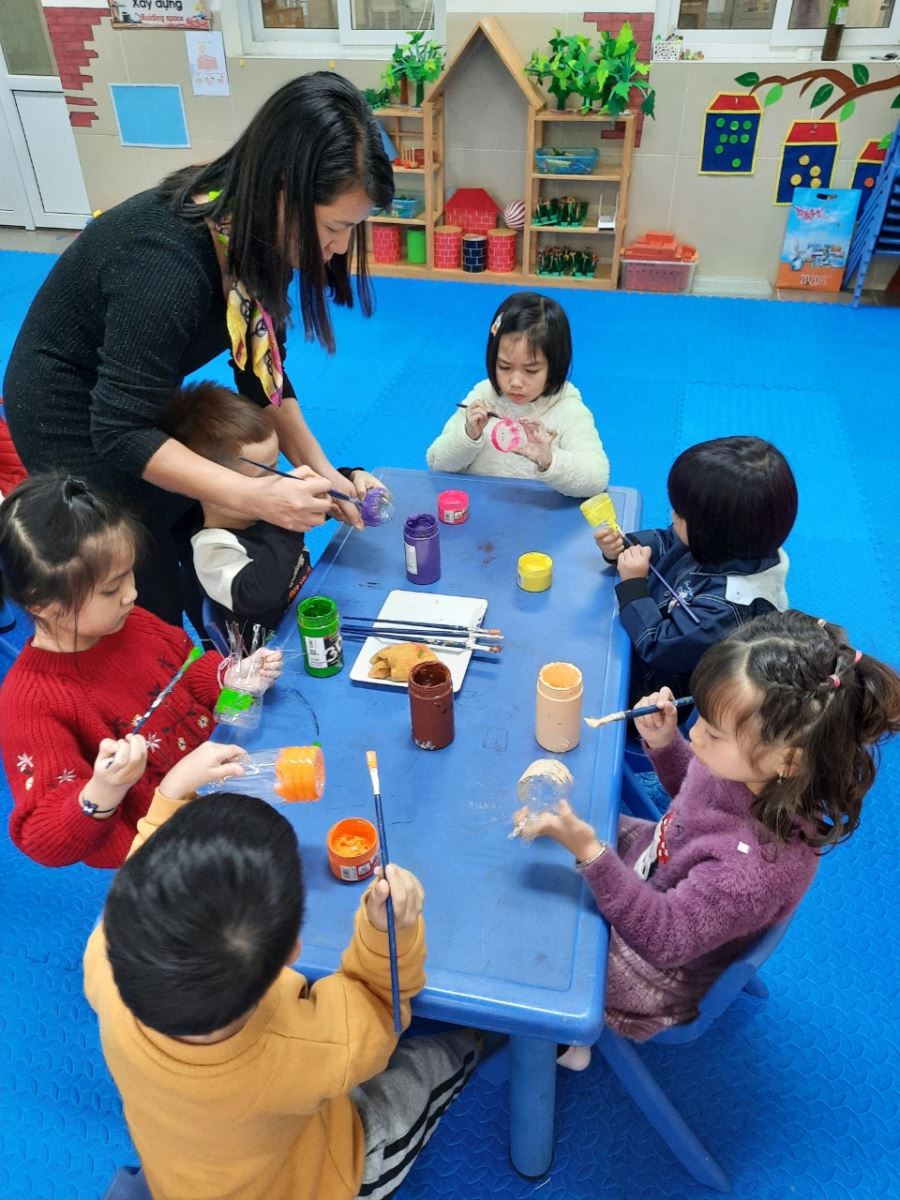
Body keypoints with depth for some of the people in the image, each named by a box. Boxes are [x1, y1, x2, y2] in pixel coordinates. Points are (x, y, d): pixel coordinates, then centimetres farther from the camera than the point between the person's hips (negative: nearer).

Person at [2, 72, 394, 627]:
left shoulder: (251, 230, -12)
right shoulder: (167, 262, -37)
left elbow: (262, 370, -4)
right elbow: (122, 431, -34)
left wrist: (321, 472, -13)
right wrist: (252, 496, -41)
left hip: (144, 399, 7)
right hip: (76, 421, -7)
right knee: (153, 609, 3)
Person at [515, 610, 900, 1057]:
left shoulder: (759, 867, -43)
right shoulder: (752, 767, -22)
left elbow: (663, 938, -34)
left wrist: (588, 851, -46)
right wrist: (663, 743, -18)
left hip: (660, 971, -6)